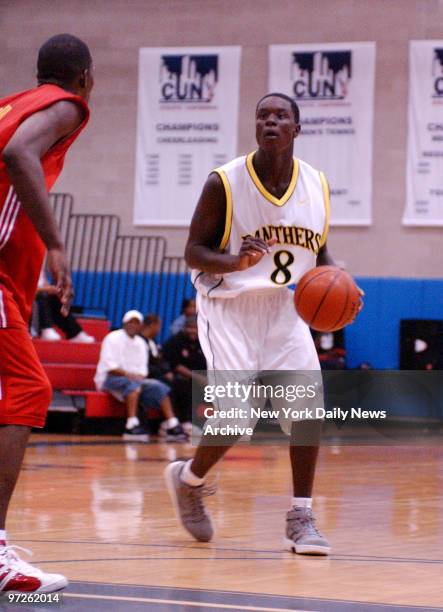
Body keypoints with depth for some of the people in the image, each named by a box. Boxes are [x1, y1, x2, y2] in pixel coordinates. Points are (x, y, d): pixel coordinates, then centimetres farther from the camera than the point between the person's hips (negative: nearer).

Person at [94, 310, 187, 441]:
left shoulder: (141, 343, 17)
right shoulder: (113, 338, -3)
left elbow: (142, 370, 12)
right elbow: (109, 367, -13)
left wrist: (140, 376, -11)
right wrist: (127, 374, -24)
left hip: (135, 379, 7)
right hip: (109, 379, -7)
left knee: (159, 387, -15)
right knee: (133, 384, -37)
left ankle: (171, 424, -24)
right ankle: (132, 425, -53)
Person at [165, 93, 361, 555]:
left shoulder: (316, 187, -1)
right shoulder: (224, 183, -14)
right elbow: (194, 252, -11)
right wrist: (235, 263, -31)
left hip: (282, 307, 5)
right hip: (228, 304, -4)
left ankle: (301, 518, 1)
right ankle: (186, 478, 16)